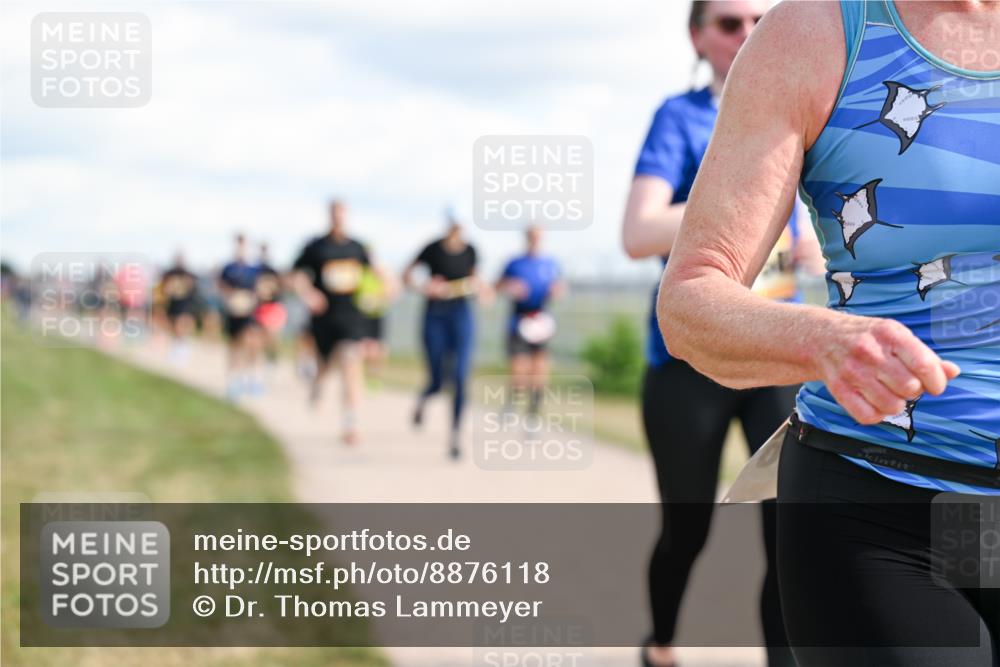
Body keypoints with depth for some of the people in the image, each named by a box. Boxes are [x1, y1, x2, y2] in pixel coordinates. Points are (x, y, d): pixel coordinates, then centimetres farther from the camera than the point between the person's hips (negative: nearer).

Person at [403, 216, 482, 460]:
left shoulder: (470, 251, 2)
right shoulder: (433, 248, -8)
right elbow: (406, 275, 0)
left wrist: (476, 285, -3)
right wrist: (423, 288, -17)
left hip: (462, 314, 2)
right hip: (435, 316, -2)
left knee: (460, 378, -11)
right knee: (437, 383, 2)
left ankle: (454, 435, -3)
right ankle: (421, 401, 38)